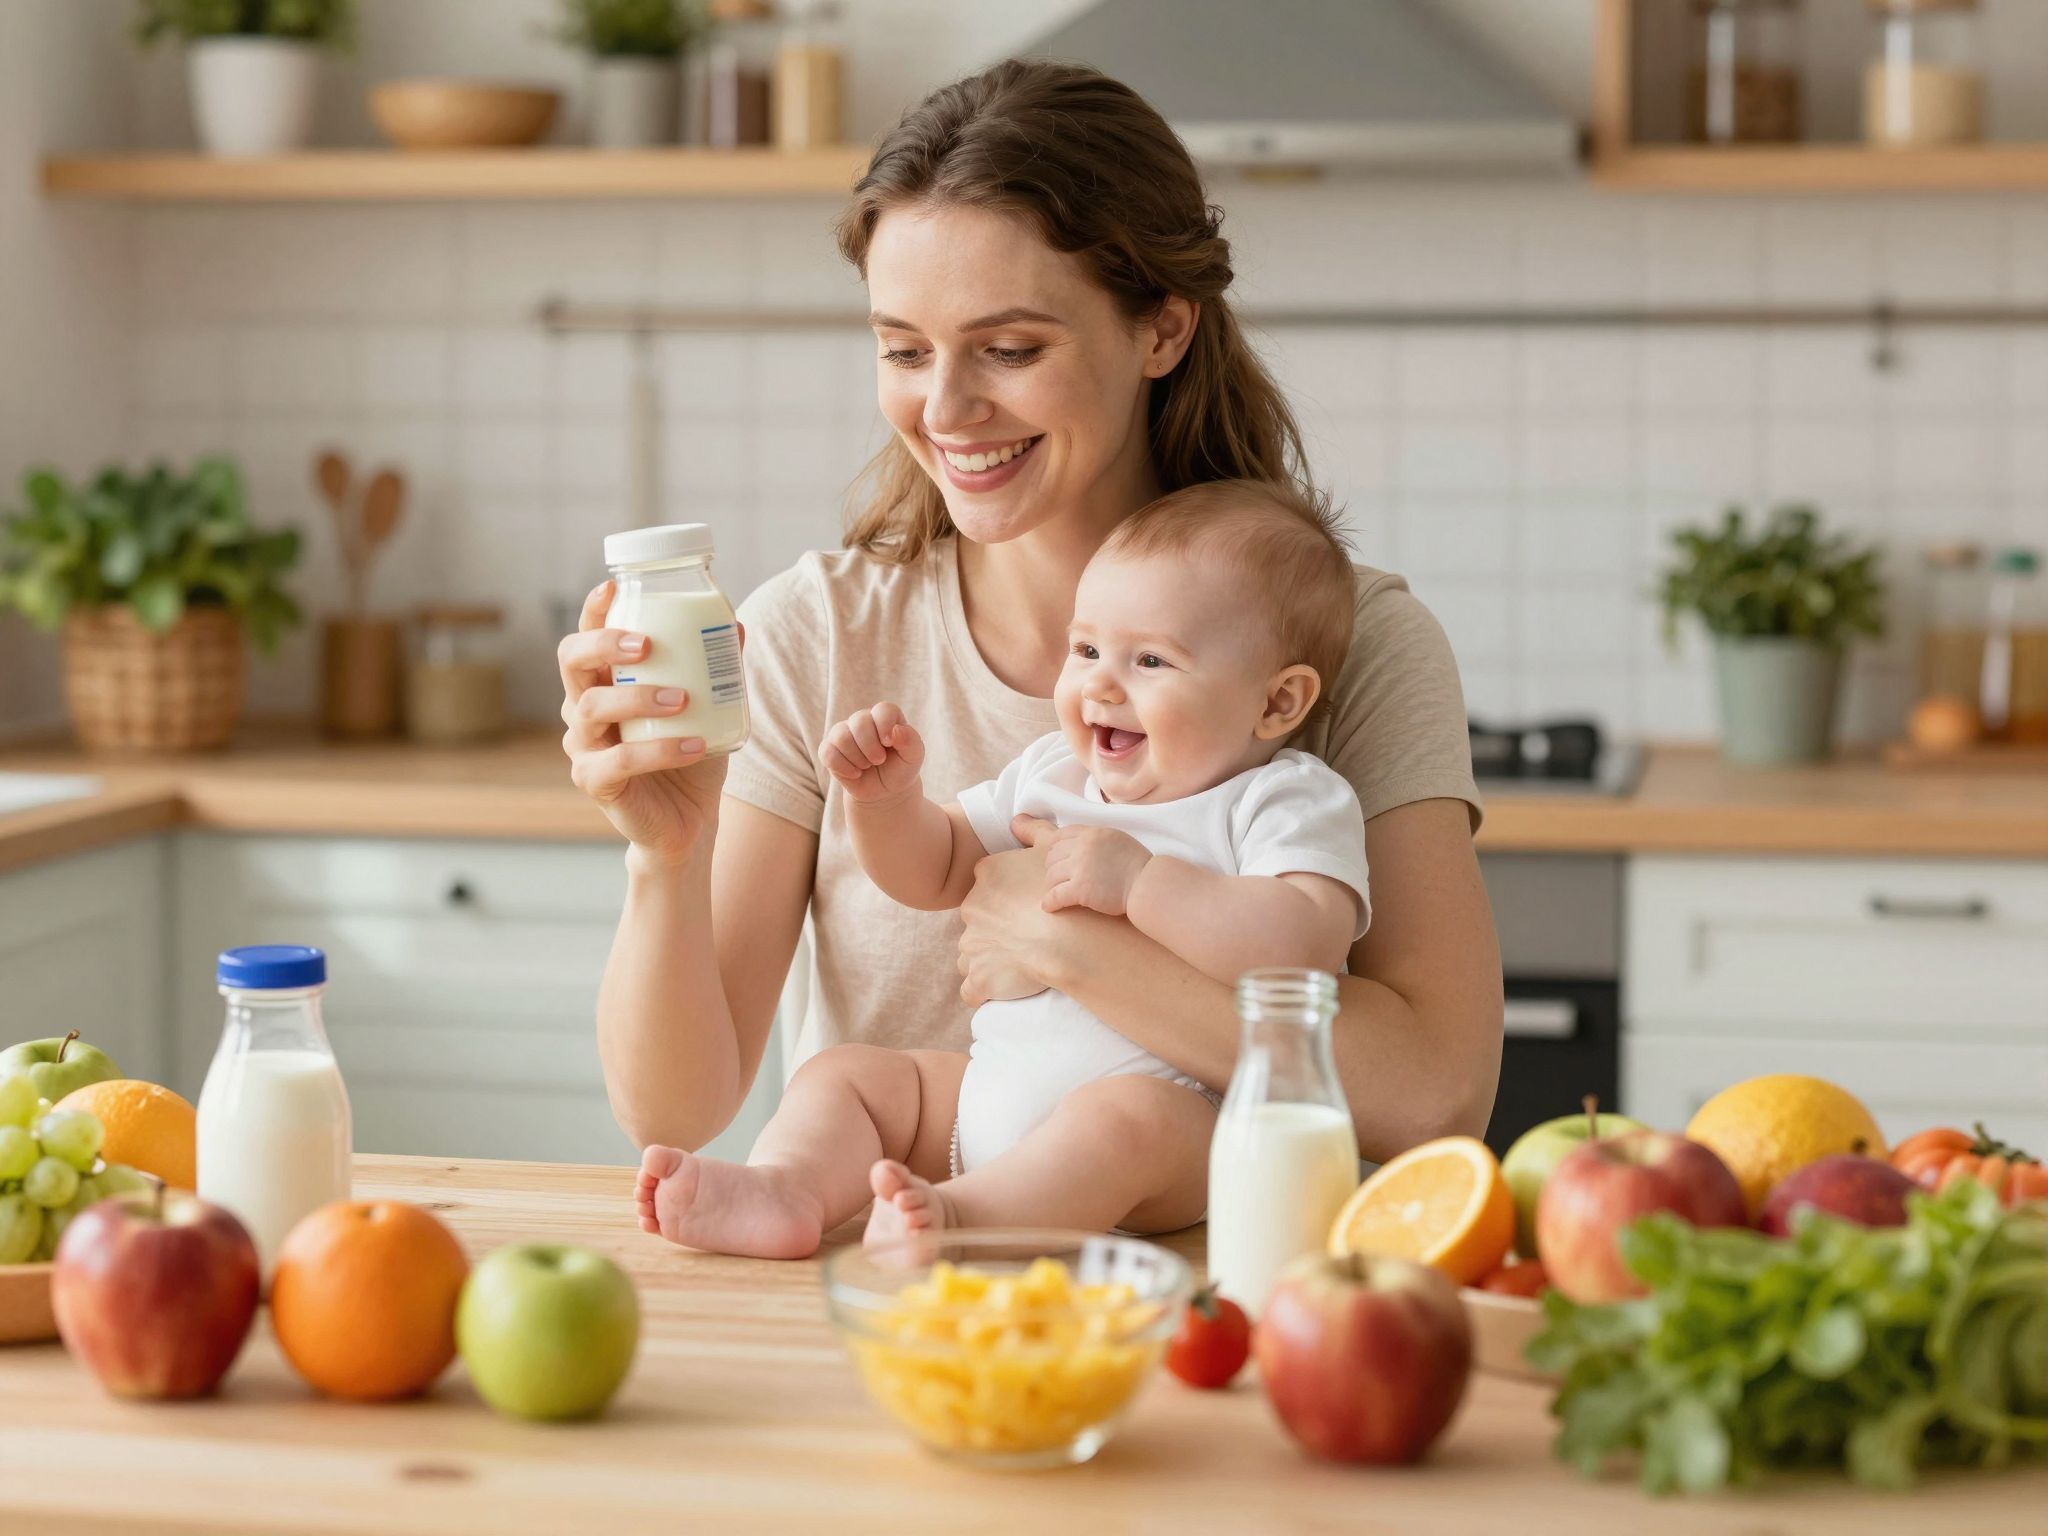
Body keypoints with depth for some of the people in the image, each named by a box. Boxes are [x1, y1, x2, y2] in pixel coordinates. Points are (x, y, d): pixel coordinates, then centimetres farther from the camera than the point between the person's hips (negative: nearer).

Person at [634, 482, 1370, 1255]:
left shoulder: (1290, 802, -5)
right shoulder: (1052, 772, 16)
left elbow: (1305, 943, -23)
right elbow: (933, 871, 25)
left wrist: (1139, 880, -24)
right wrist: (885, 794, 3)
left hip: (1182, 1111, -7)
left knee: (1129, 1116, -37)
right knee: (846, 1069, 1)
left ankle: (955, 1214, -53)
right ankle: (785, 1189, -26)